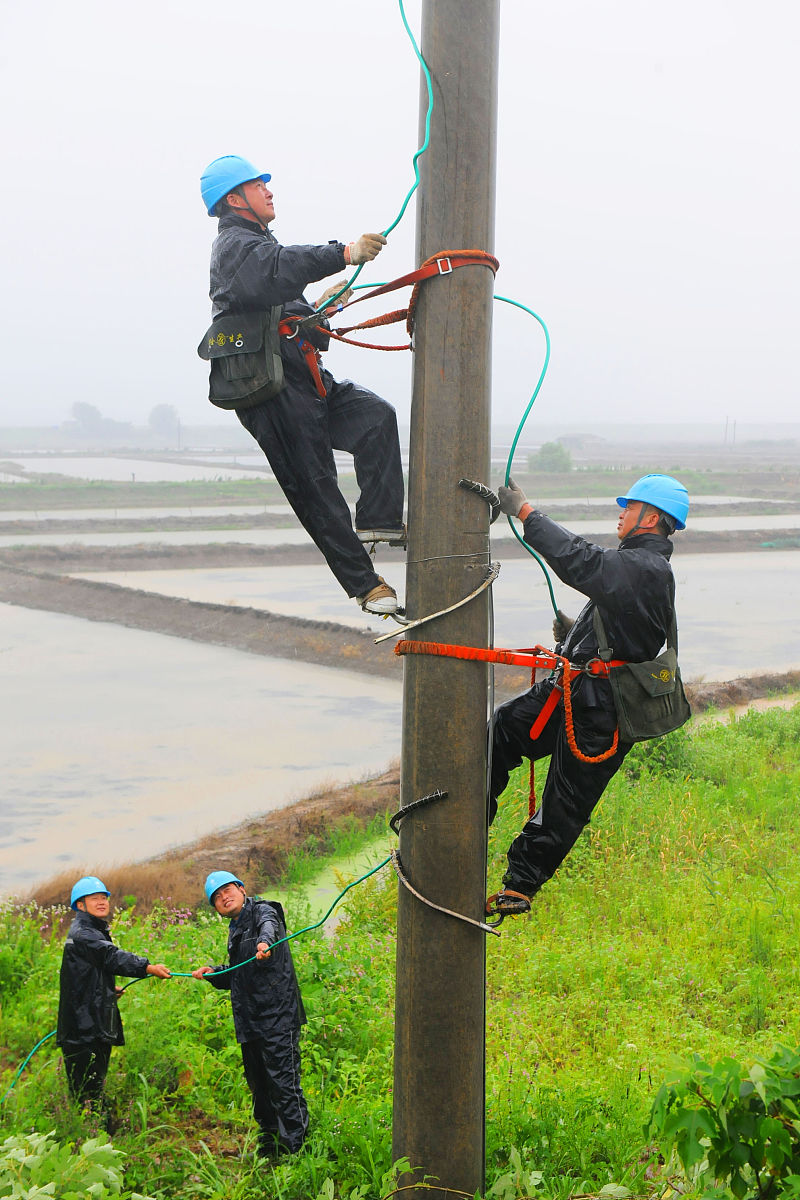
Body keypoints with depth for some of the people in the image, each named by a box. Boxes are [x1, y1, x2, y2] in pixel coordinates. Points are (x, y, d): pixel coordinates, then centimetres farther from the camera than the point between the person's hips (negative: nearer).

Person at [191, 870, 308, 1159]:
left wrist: (265, 941, -54)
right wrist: (213, 974, 12)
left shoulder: (262, 911, -4)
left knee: (283, 1083, -12)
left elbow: (269, 924, -31)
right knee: (259, 1087, 15)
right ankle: (268, 1151, 27)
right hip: (250, 1024, 9)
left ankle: (296, 1148, -9)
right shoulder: (235, 931, 20)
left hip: (278, 1017, -9)